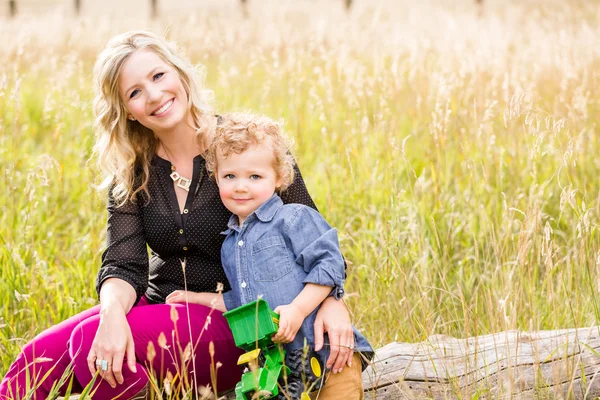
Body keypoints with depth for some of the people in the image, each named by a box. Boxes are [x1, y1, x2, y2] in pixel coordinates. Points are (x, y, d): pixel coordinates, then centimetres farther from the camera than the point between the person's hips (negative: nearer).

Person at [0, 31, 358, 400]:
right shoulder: (131, 171, 4)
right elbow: (123, 265, -5)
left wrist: (330, 298, -24)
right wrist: (113, 312, -29)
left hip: (233, 322, -4)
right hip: (160, 305, 4)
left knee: (89, 340, -27)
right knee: (39, 356, -21)